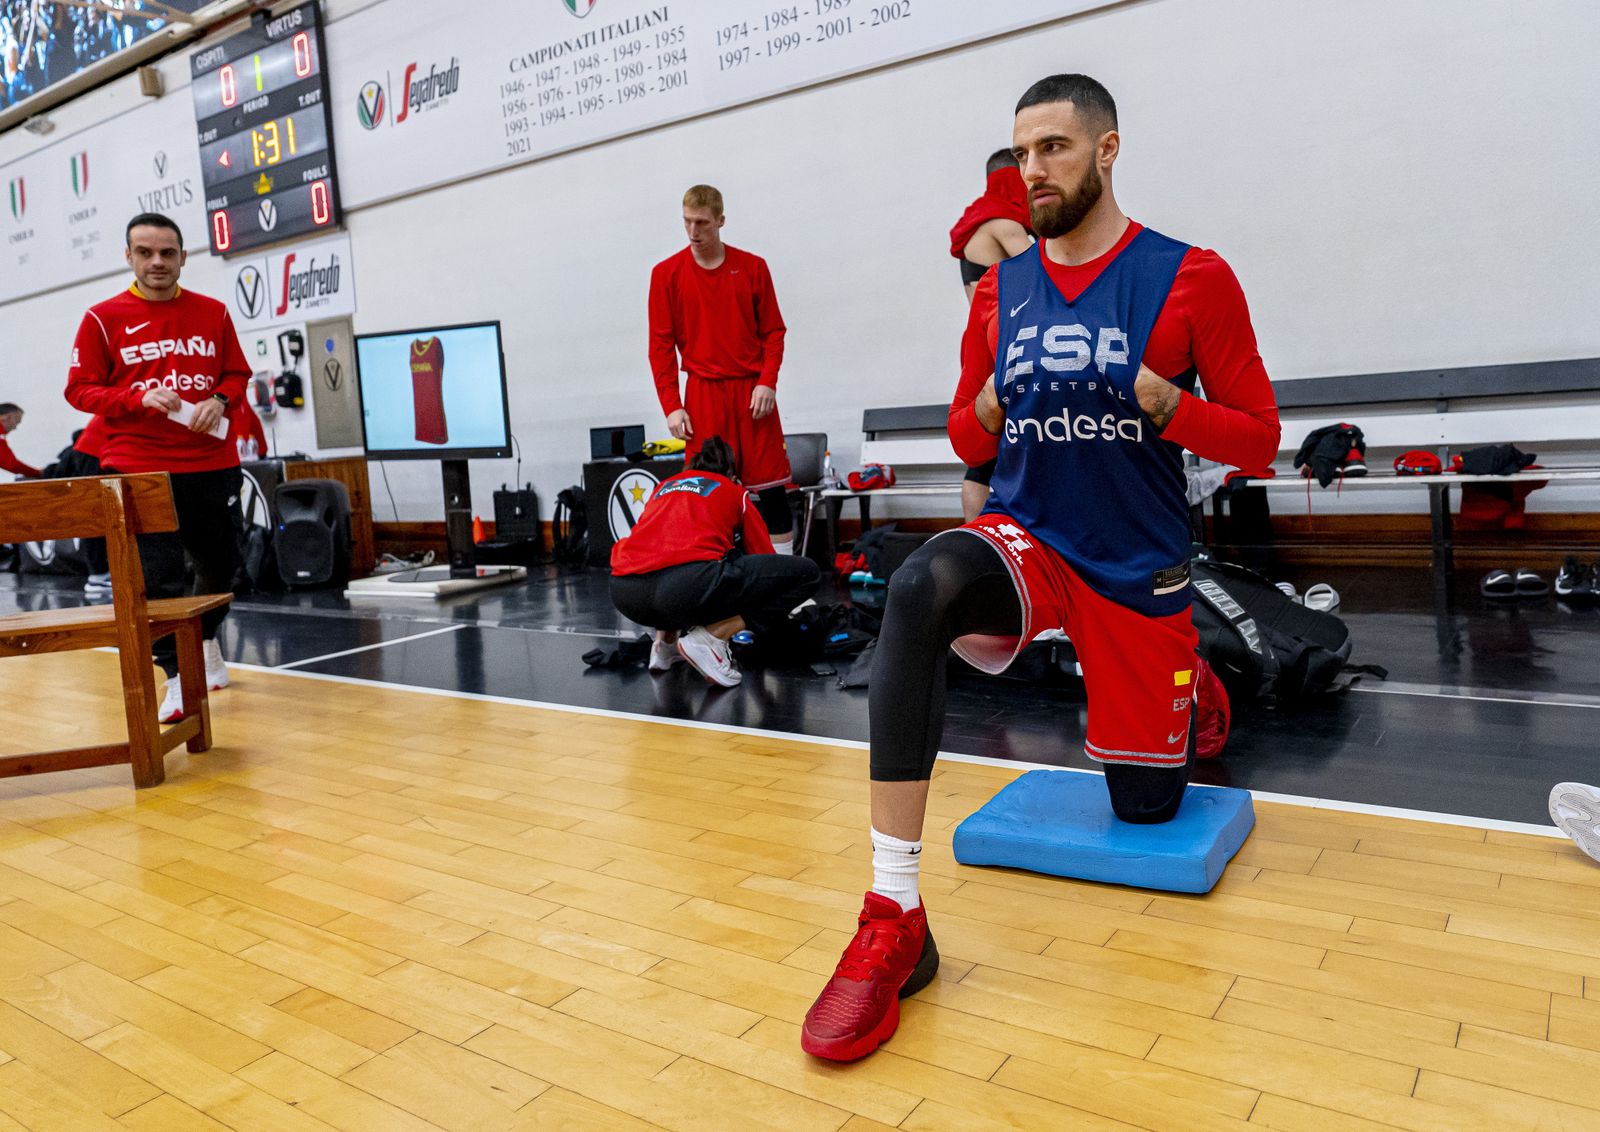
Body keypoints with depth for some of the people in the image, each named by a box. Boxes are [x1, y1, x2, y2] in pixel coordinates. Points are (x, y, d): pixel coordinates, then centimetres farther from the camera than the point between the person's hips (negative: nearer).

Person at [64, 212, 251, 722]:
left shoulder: (213, 313, 6)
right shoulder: (103, 318, 0)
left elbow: (237, 373, 13)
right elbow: (79, 390, 1)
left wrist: (220, 401, -8)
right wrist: (140, 398, -16)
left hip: (211, 463, 3)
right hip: (139, 468, -3)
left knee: (221, 563, 14)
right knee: (157, 577, -6)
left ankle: (207, 640, 42)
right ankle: (177, 678, 6)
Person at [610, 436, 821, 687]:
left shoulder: (664, 486, 34)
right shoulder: (734, 491, 25)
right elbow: (764, 556, 32)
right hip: (688, 585, -6)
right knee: (806, 573, 7)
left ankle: (666, 641, 20)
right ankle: (710, 637, -1)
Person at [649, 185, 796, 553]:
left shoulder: (752, 267, 6)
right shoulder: (667, 273, 4)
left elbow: (773, 331, 7)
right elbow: (661, 344, 2)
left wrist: (767, 382, -6)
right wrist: (671, 406, -4)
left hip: (753, 391, 1)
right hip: (703, 393, 0)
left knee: (771, 485, 0)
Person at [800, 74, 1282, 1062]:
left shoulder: (1191, 276, -5)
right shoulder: (1000, 289, 5)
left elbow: (1258, 436, -3)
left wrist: (1158, 399, -21)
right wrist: (990, 404, -11)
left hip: (1140, 570, -1)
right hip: (1031, 539, 1)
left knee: (1148, 809, 10)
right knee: (922, 587, -36)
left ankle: (1190, 685, 47)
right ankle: (894, 919, -33)